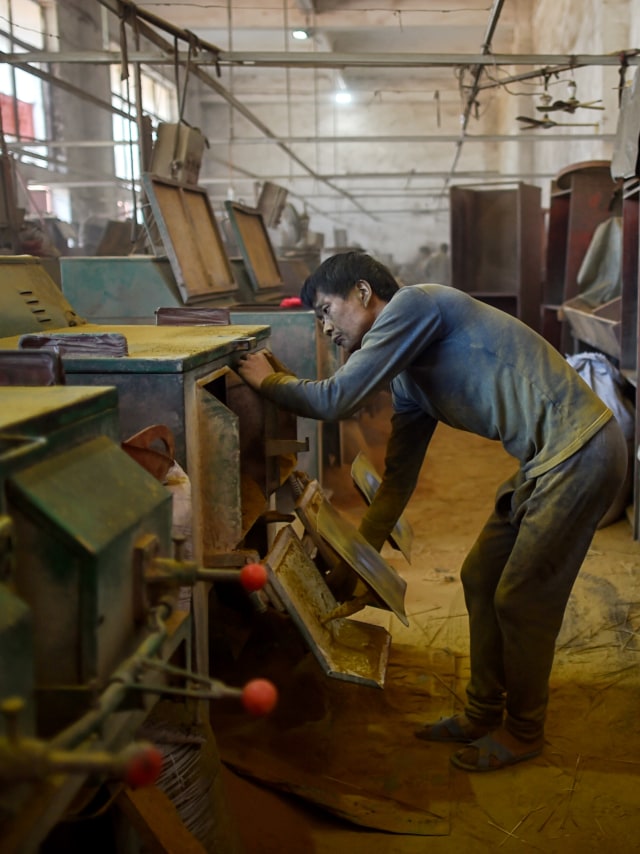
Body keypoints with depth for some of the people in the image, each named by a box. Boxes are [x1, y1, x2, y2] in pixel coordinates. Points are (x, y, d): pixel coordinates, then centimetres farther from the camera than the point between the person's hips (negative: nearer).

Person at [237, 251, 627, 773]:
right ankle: (483, 715, 31)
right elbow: (399, 477, 17)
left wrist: (268, 381, -1)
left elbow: (336, 400, -19)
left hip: (580, 453, -9)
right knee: (481, 578, 14)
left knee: (521, 599, 0)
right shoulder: (409, 380, 13)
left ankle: (523, 732, 22)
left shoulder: (413, 303, -14)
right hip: (548, 458, 9)